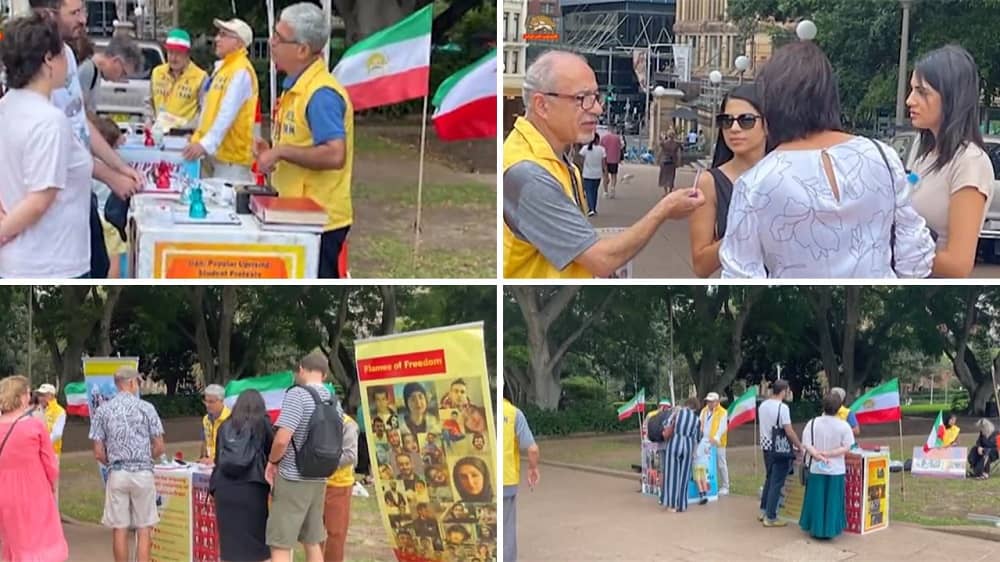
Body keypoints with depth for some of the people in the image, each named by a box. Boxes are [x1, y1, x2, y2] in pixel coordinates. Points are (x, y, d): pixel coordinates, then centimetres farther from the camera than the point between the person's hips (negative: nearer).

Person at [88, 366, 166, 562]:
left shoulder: (103, 411, 2)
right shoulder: (146, 408, -2)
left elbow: (98, 453, 0)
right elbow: (159, 448, -2)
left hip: (117, 474, 1)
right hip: (143, 473, -1)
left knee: (119, 529, 7)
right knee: (144, 529, 3)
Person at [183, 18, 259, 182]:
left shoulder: (241, 72, -15)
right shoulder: (223, 67, 15)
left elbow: (227, 114, -26)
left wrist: (206, 144, -34)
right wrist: (199, 138, 20)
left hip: (231, 156, -10)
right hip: (216, 152, 10)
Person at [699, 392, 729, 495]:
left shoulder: (722, 412, -4)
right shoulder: (704, 411, 14)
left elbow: (722, 427, -14)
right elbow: (700, 425, 10)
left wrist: (716, 438, -28)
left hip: (718, 443, -5)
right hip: (705, 443, 5)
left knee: (721, 465, 1)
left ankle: (724, 487, 8)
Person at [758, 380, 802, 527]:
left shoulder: (762, 405, 6)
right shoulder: (782, 407, -18)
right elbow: (789, 431, -18)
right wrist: (800, 446, -6)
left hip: (766, 447, 8)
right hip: (780, 449, -8)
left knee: (769, 479, 20)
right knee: (776, 483, -1)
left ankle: (763, 511, 25)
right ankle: (770, 518, 2)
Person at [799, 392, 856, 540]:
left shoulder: (813, 423, -8)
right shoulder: (844, 426, -10)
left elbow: (806, 445, -12)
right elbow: (846, 448, -12)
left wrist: (818, 455, -17)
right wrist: (829, 454, -13)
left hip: (816, 469, 1)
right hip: (836, 471, -1)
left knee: (816, 500, 11)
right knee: (832, 501, 9)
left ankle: (815, 529, 17)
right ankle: (830, 530, 13)